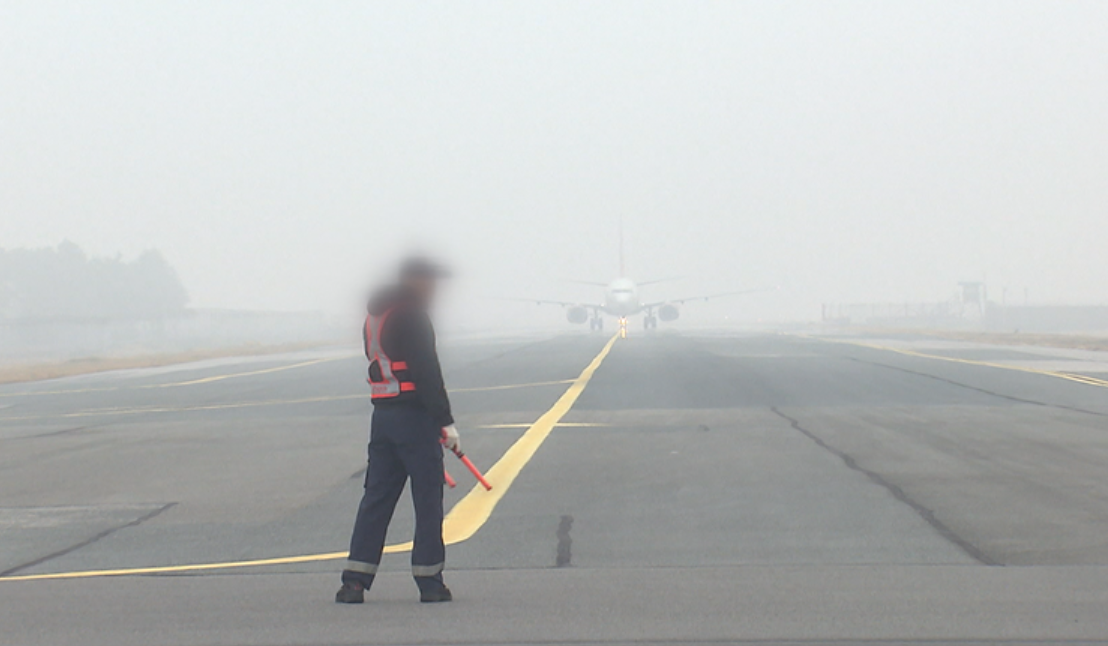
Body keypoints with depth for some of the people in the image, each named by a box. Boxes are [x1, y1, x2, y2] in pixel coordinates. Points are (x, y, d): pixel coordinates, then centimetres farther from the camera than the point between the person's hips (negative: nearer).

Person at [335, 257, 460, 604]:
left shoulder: (374, 315, 17)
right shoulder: (411, 315, -11)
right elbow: (427, 372, -17)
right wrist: (445, 421, -15)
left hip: (382, 415, 8)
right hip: (415, 416, -8)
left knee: (377, 496, 9)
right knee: (428, 497, -1)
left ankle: (355, 580, 5)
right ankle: (430, 582, 2)